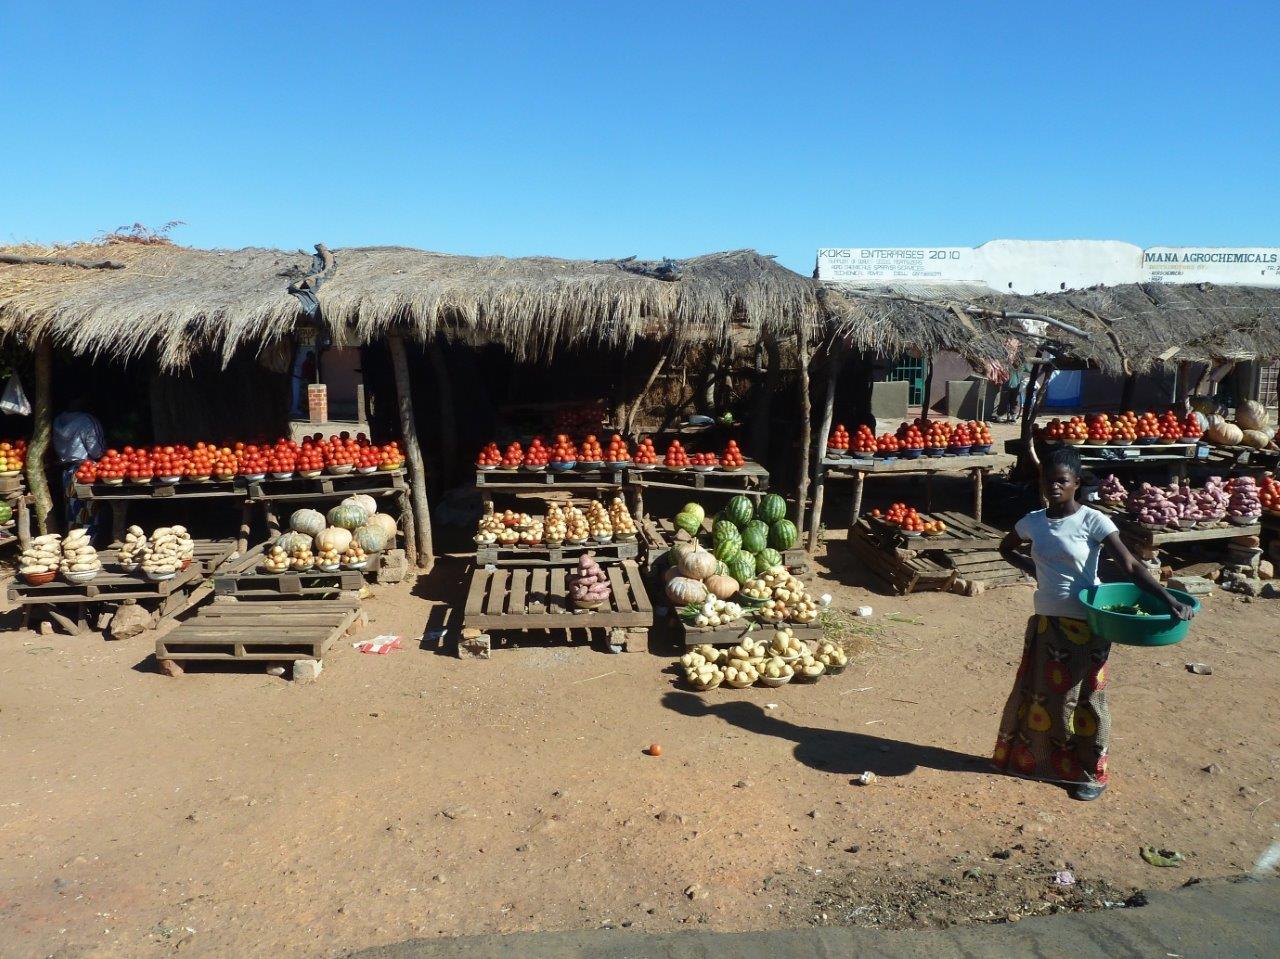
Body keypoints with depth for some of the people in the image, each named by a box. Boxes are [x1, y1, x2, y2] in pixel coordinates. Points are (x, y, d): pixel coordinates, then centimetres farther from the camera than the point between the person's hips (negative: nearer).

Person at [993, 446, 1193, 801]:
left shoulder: (1093, 522, -12)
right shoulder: (1033, 521, 1)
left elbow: (1130, 565, -17)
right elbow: (1006, 548, 20)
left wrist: (1168, 598, -28)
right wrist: (1034, 569, 5)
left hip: (1086, 625, -4)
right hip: (1045, 622, 4)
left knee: (1085, 699, 6)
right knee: (1037, 693, 13)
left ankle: (1092, 773, 22)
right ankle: (1034, 758, 32)